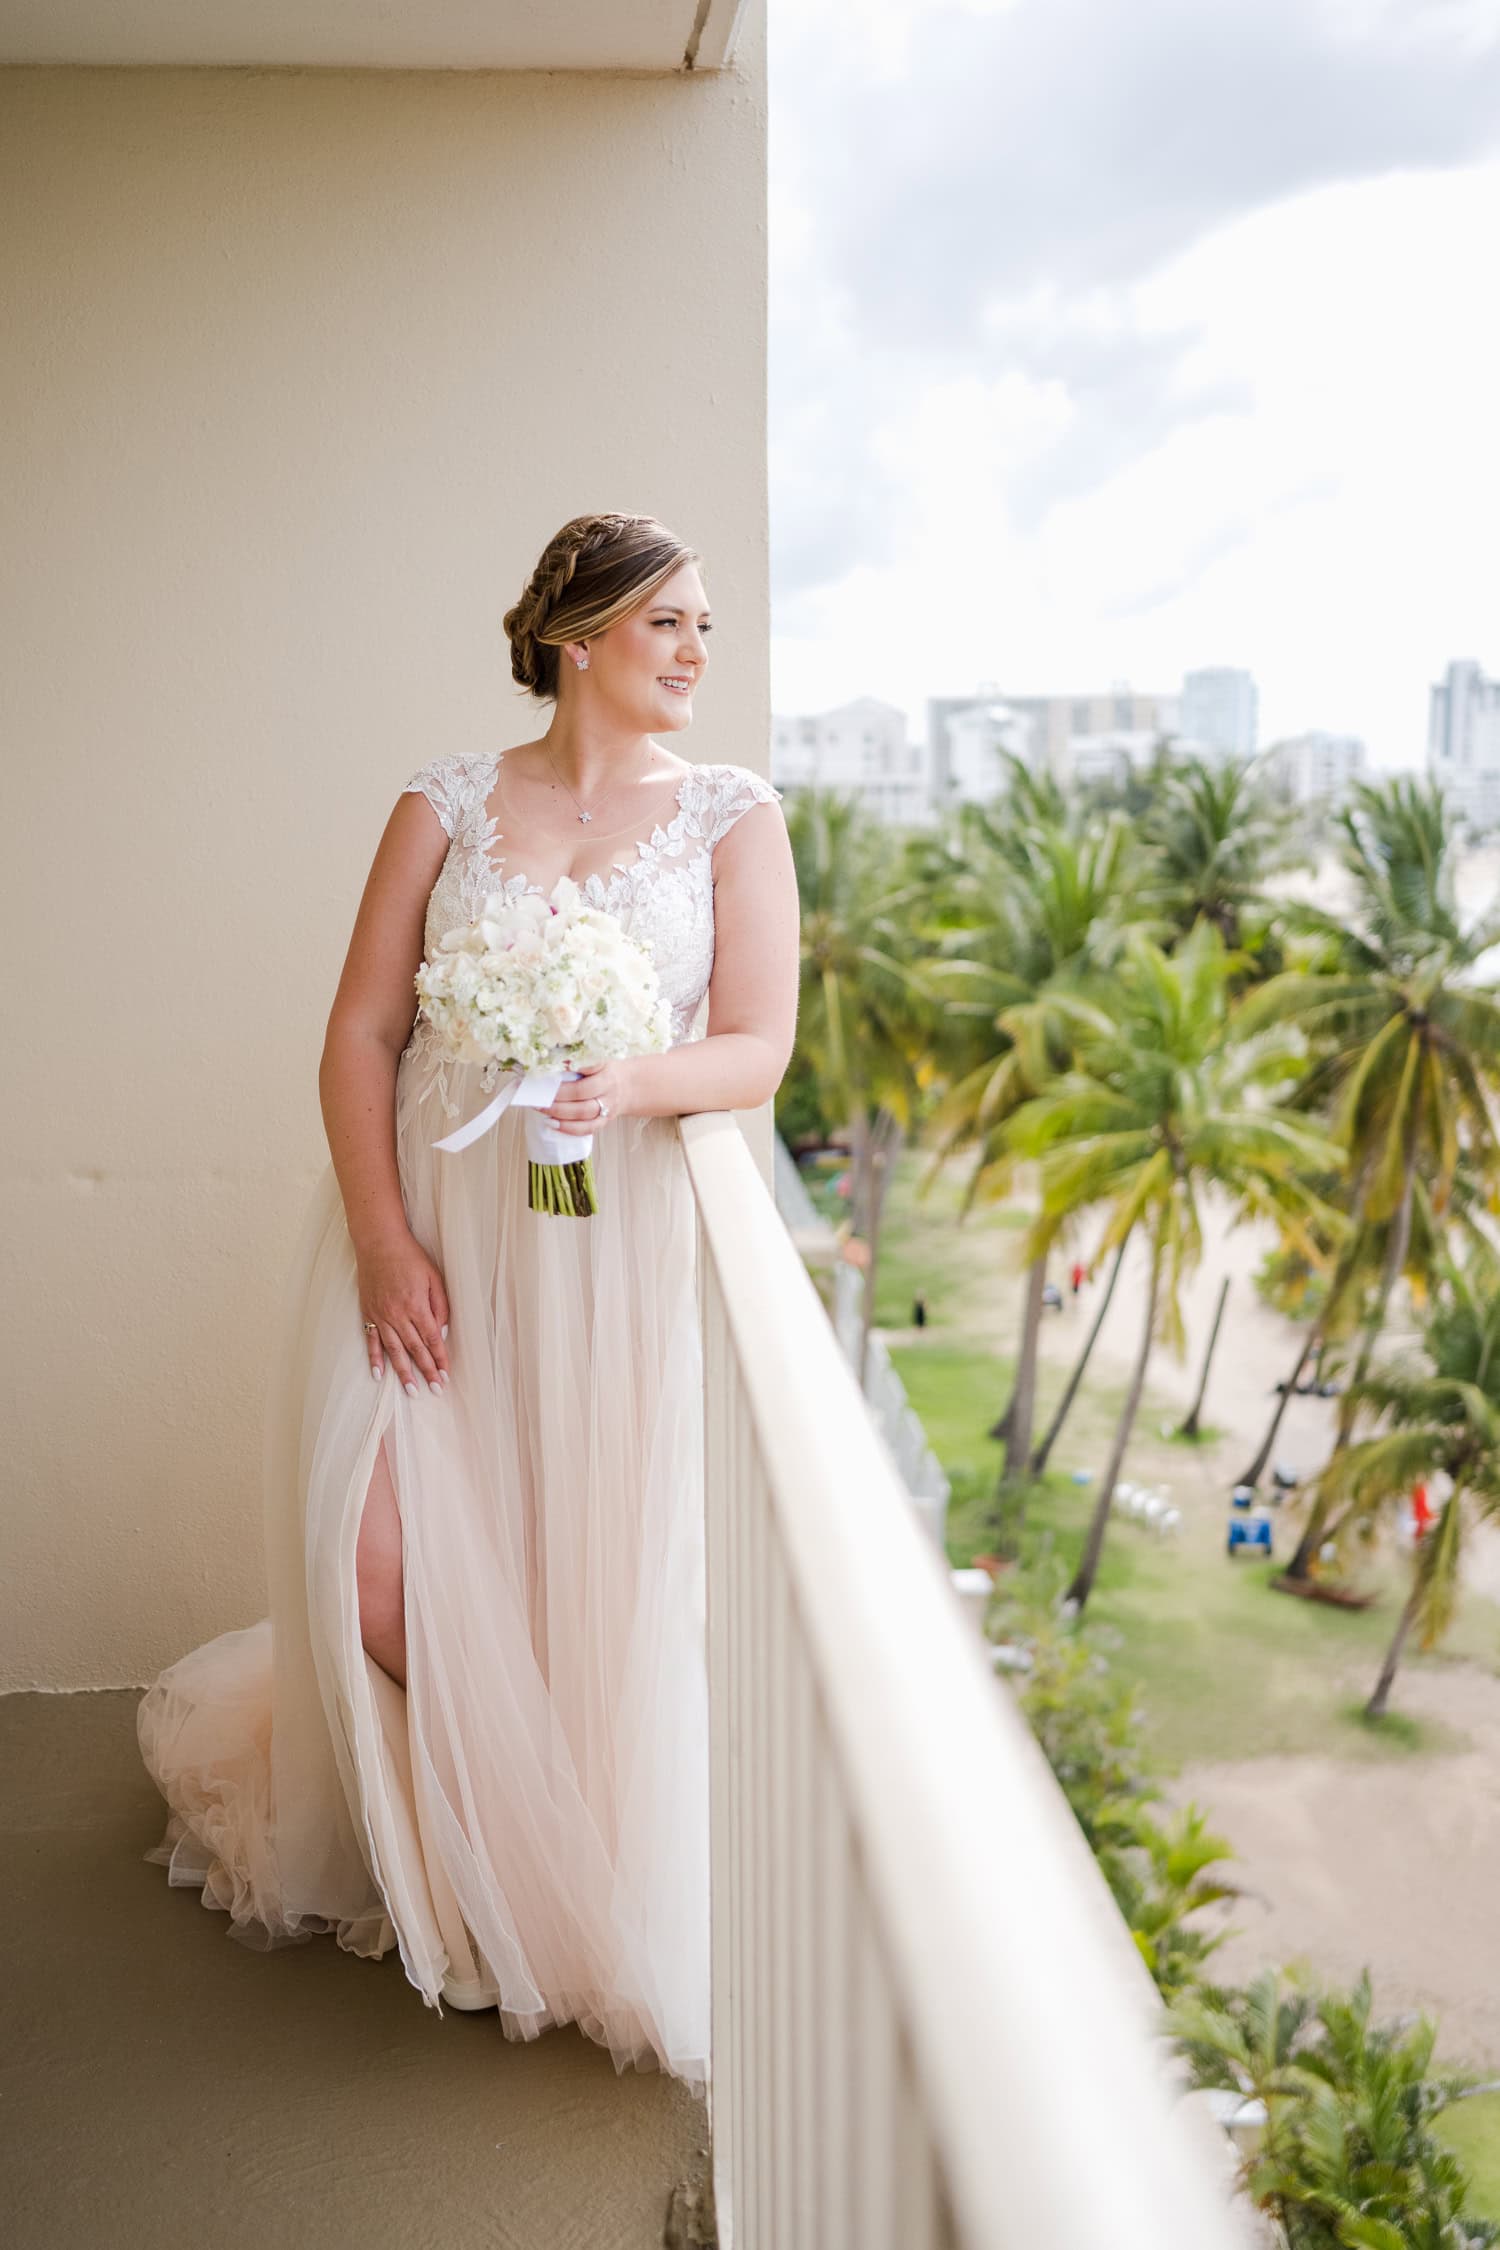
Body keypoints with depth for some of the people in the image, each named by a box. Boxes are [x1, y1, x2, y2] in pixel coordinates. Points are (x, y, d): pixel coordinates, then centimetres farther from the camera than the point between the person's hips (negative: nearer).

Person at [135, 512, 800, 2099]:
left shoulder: (733, 814, 6)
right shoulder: (447, 802, 6)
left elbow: (758, 1047, -1)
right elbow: (361, 1032, 1)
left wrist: (632, 1082, -23)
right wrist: (382, 1240, -10)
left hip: (611, 1235, 0)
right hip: (429, 1219, 1)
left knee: (590, 1580, -2)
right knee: (384, 1578, -5)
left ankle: (575, 1904, 27)